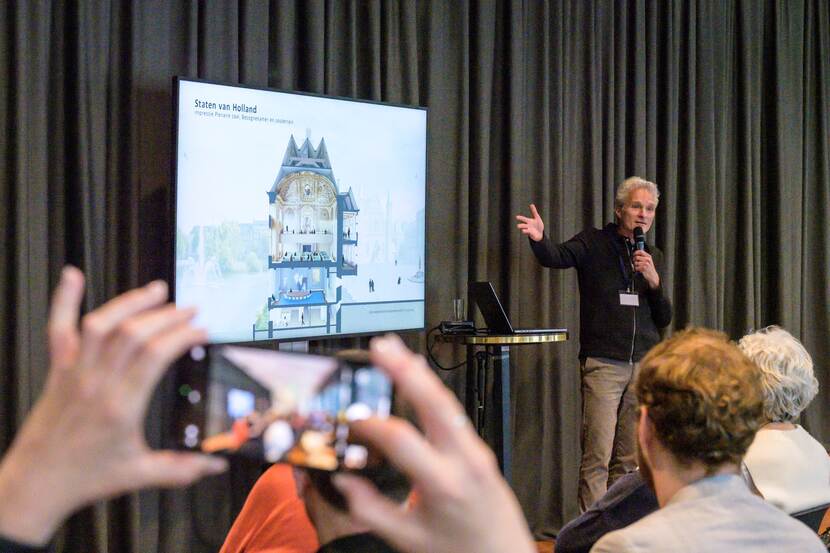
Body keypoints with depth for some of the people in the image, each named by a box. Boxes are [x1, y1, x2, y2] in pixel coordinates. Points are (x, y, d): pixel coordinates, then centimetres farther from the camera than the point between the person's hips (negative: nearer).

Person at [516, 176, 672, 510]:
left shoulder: (654, 256, 17)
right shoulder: (593, 243, 4)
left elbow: (664, 320, 14)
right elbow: (556, 258, -17)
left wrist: (654, 280, -3)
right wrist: (539, 239, -39)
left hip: (644, 365, 5)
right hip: (603, 363, -4)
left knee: (630, 459, 6)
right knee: (597, 456, -9)